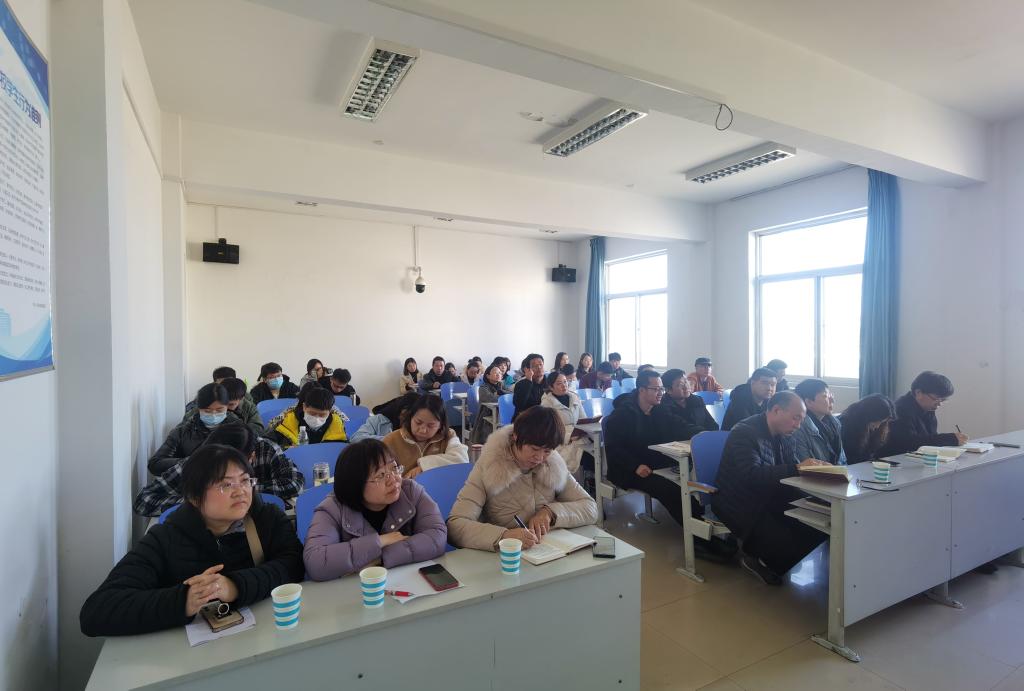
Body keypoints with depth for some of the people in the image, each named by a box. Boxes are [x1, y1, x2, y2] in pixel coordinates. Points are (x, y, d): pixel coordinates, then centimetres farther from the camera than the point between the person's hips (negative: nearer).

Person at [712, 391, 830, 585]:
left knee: (817, 524, -8)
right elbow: (751, 476, -33)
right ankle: (754, 557, 9)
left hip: (769, 499, 9)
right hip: (740, 506, -9)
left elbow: (792, 465, 7)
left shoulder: (783, 434, 7)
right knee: (786, 542, -24)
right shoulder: (744, 433, -21)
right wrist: (796, 468, -35)